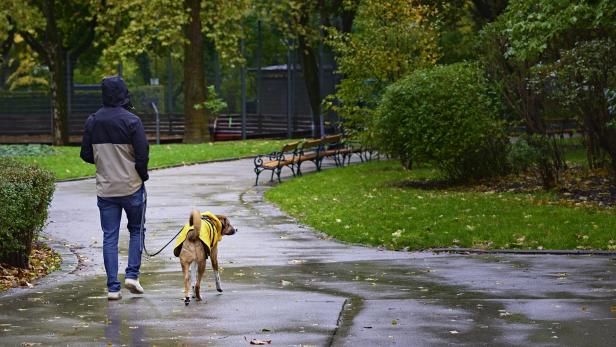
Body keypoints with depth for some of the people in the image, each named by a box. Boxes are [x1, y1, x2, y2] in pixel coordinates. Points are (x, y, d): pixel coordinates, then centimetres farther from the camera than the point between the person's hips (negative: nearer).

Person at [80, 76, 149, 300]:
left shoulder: (92, 122, 0)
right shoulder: (131, 121, -13)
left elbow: (86, 155, 5)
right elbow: (142, 153, -14)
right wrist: (143, 175, 4)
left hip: (105, 188, 3)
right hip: (131, 186, -3)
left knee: (109, 237, 5)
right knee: (136, 230, 16)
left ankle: (112, 287, 1)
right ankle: (132, 275, 4)